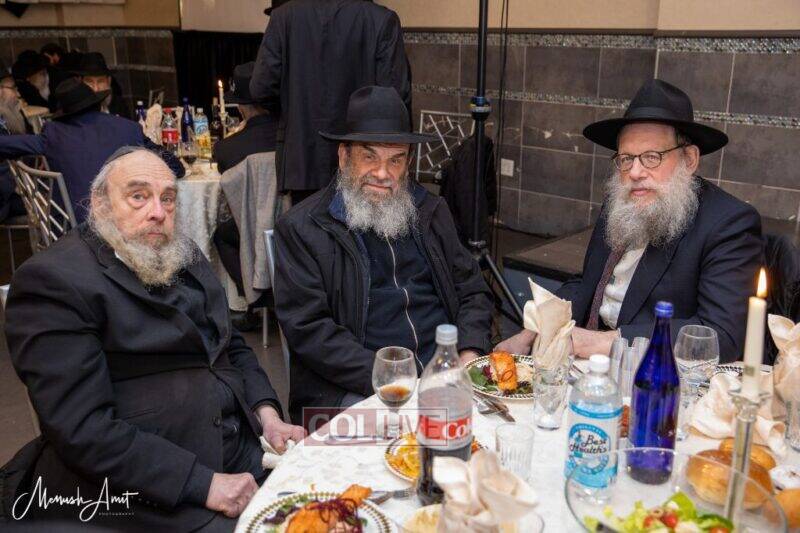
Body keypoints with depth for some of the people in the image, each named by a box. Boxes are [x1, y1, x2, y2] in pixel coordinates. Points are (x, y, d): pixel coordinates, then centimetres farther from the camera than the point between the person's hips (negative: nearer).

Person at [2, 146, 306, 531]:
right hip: (148, 497, -7)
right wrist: (204, 484, -20)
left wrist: (267, 413, 0)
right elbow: (84, 429, -18)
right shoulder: (53, 281, -11)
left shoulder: (184, 256, 10)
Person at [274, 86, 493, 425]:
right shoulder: (300, 228, 0)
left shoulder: (430, 211, 16)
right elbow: (308, 328, -8)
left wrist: (470, 354, -2)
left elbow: (472, 290, 18)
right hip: (353, 391, -4)